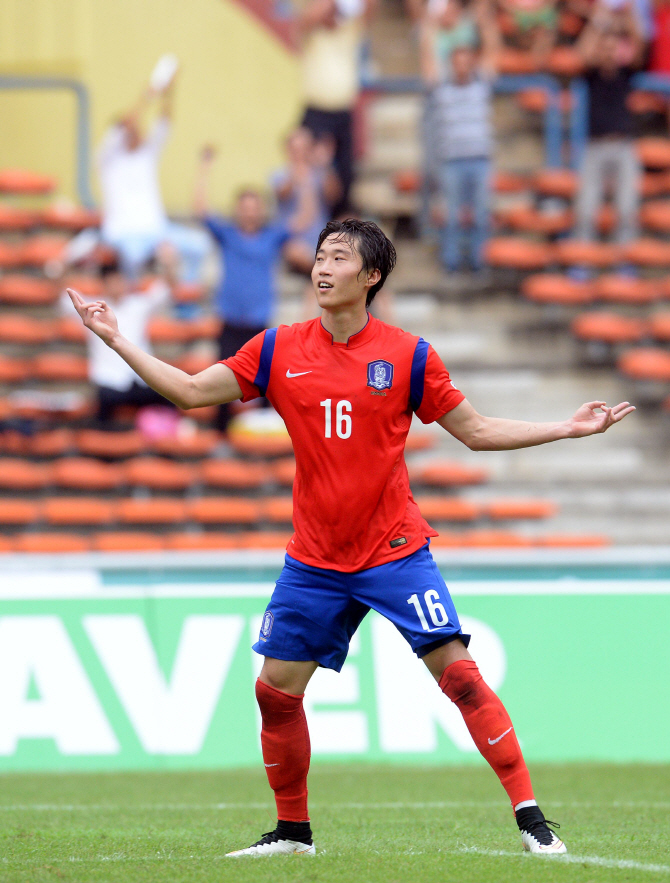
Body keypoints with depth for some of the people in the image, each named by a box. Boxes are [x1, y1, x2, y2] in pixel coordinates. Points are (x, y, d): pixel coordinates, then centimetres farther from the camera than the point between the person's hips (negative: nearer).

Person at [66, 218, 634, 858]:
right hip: (313, 560, 3)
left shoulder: (408, 356, -4)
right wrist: (117, 341, -1)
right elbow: (190, 391, 4)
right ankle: (292, 830, 20)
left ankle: (530, 818, -9)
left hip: (394, 552, -3)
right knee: (276, 688, 2)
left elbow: (476, 431, 5)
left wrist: (568, 428, -3)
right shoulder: (278, 351, 2)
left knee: (457, 670, -12)